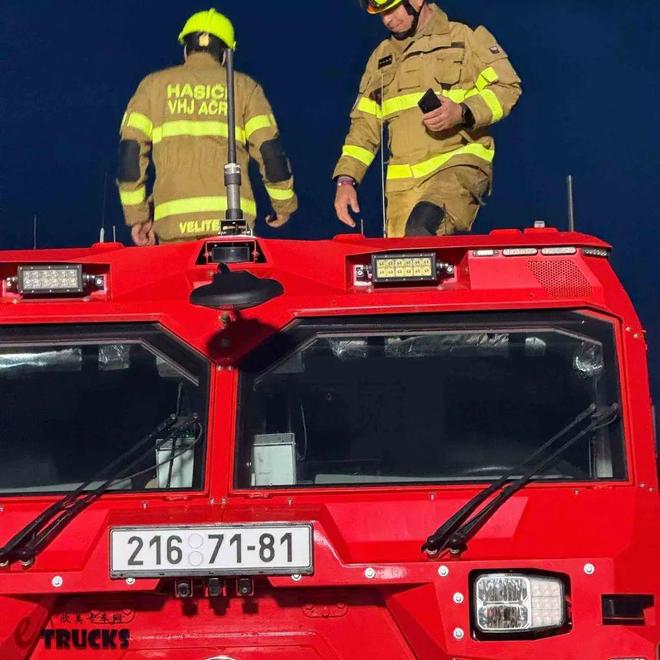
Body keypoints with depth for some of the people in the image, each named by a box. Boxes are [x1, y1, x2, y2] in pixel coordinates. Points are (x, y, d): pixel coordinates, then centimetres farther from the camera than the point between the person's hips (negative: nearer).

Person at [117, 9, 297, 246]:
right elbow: (269, 149, 5)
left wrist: (137, 214, 12)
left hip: (173, 224, 1)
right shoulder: (244, 86, 13)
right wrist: (284, 204, 18)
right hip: (231, 217, -1)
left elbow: (131, 150, 8)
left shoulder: (154, 85, 16)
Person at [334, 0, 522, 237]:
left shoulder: (467, 38, 6)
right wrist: (345, 179, 7)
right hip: (403, 181, 5)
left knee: (421, 229, -32)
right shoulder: (381, 57, 21)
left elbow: (507, 87, -1)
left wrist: (462, 113, -19)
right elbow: (365, 124, 20)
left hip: (459, 165, -5)